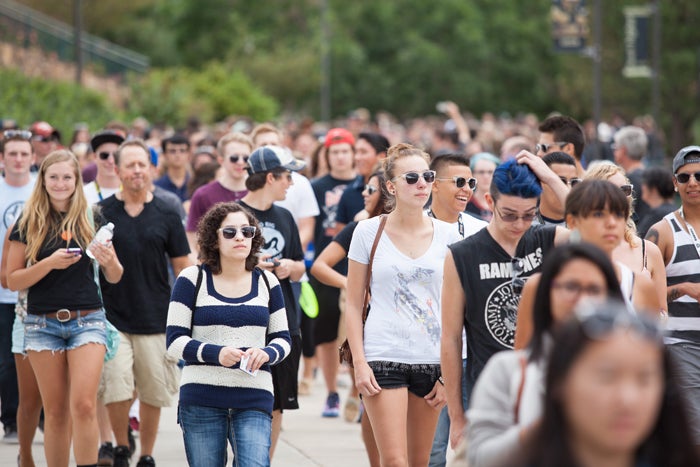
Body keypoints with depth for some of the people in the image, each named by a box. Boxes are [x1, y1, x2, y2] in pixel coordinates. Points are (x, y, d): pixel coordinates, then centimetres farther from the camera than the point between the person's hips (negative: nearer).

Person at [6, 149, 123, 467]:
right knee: (56, 412, 3)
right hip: (42, 324, 0)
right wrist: (49, 263, -15)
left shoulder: (92, 220, 4)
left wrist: (109, 260, -12)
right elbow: (13, 280, -1)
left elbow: (114, 278, 10)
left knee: (83, 405, -14)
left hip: (87, 320, 0)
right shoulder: (28, 224, 3)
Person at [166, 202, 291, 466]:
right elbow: (175, 341, -1)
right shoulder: (193, 279, 3)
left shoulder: (266, 282, 12)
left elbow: (283, 339, 15)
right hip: (201, 397, -1)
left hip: (254, 398, 1)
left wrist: (267, 353, -9)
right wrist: (215, 353, -18)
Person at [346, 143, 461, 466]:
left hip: (432, 359, 3)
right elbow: (354, 305, 4)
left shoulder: (447, 234, 6)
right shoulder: (369, 231, 1)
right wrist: (359, 363, -6)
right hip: (384, 357, -3)